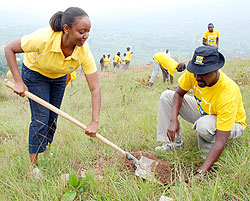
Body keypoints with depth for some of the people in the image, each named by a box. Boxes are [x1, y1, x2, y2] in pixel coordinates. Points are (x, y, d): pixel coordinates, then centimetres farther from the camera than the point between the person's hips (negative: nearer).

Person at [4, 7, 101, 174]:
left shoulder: (84, 51, -32)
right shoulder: (44, 38, -40)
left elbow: (95, 88, -29)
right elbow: (9, 49, -25)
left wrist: (95, 122, -33)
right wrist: (18, 82, -28)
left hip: (59, 76, 4)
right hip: (35, 72, -3)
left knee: (53, 117, 10)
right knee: (41, 117, -9)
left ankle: (46, 149, 35)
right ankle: (33, 162, 5)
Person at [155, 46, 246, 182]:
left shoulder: (228, 95, -40)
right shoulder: (194, 73, -25)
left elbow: (221, 140, -42)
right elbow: (178, 94, -6)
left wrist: (201, 173, -47)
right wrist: (173, 120, -24)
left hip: (232, 124, -6)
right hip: (203, 112, 6)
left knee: (205, 124, -41)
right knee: (167, 96, -5)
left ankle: (209, 154, -9)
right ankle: (174, 143, -2)